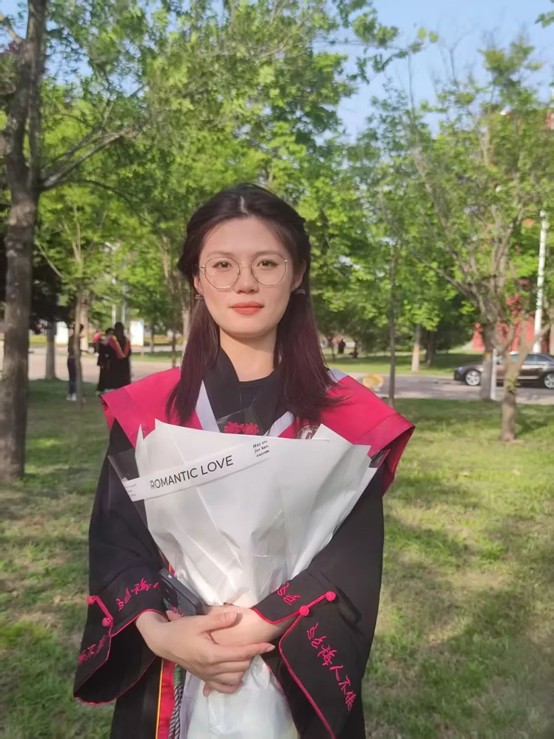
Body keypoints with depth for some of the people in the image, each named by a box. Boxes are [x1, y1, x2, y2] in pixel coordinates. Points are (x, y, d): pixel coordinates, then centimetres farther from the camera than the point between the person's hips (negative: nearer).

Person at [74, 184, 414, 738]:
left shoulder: (348, 416, -7)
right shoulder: (145, 409, -4)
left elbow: (354, 560, -12)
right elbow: (113, 540, -7)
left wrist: (258, 628, -23)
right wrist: (158, 631, -22)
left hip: (301, 680, 0)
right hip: (166, 677, 1)